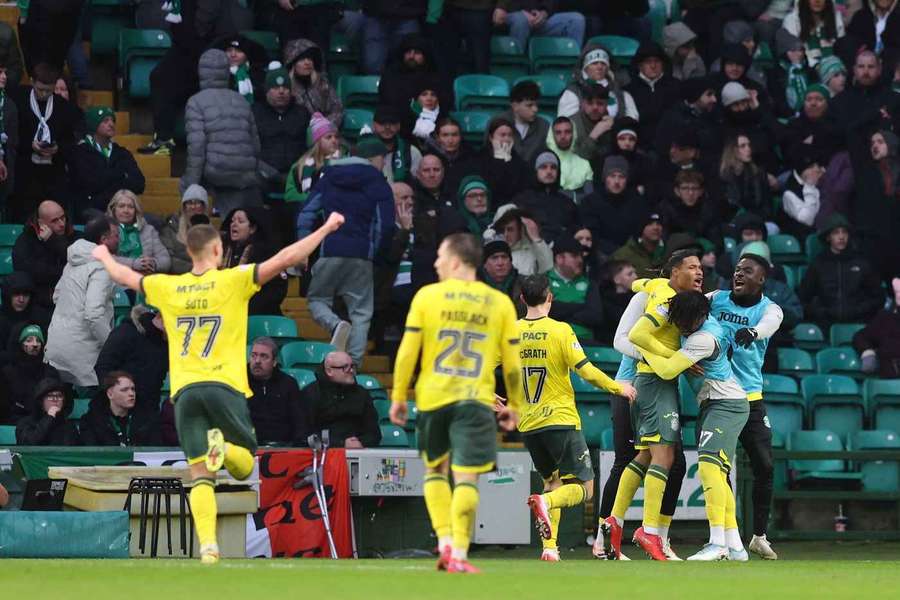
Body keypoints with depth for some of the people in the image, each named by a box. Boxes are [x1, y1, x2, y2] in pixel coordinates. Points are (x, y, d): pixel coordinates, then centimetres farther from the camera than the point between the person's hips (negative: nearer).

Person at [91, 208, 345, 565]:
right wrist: (326, 229, 4)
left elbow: (123, 276, 27)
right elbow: (285, 259, -5)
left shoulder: (168, 288, 10)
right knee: (244, 466, 7)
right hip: (224, 385, -2)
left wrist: (104, 257, 49)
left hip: (184, 390, 2)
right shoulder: (233, 281, 0)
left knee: (200, 476, 1)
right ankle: (223, 447, -28)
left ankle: (207, 546, -16)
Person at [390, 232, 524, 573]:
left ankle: (445, 543, 6)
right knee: (466, 478, -2)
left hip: (433, 398, 1)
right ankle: (459, 556, -8)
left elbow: (407, 352, -1)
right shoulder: (500, 303, 4)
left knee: (435, 471, 18)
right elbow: (512, 362, 5)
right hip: (475, 401, -1)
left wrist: (398, 397, 8)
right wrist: (514, 406, 15)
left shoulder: (427, 296, 0)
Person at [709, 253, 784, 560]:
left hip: (750, 399, 0)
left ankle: (759, 535, 14)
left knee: (764, 466, 0)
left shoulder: (769, 309, -2)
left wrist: (751, 332, -48)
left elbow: (768, 324, -24)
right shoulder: (716, 300, 5)